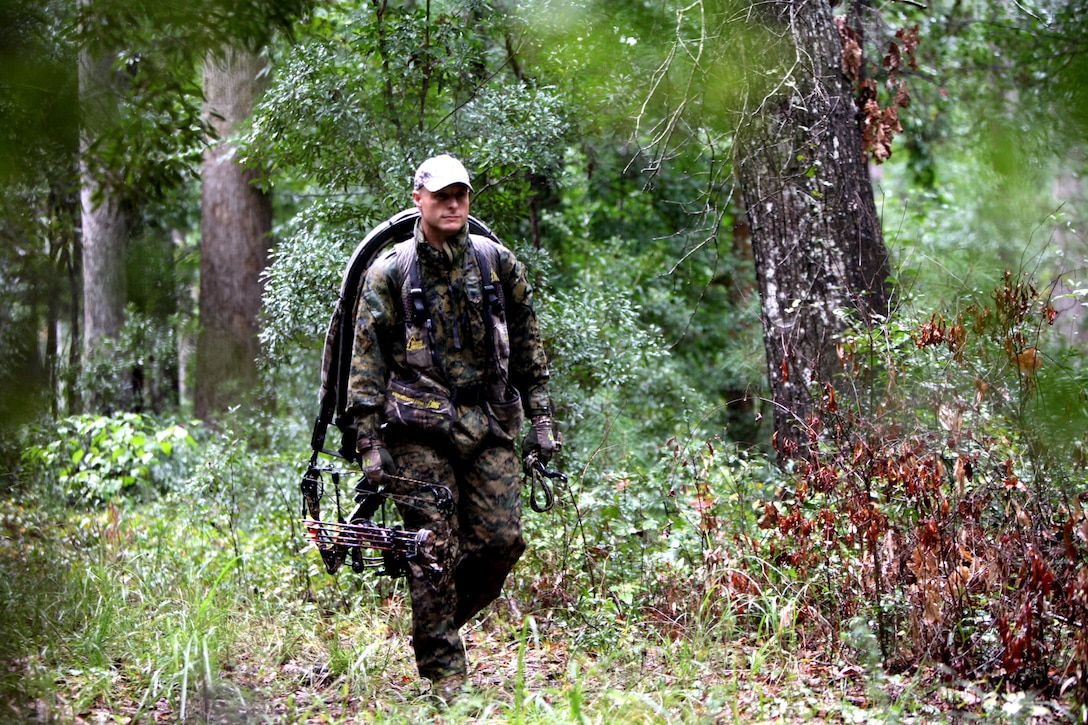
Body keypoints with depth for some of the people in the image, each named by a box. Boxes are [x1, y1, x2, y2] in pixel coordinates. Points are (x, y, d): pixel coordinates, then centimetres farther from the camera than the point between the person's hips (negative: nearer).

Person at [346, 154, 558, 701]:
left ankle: (438, 622, 21)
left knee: (502, 539, -4)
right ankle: (443, 675, 2)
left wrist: (540, 419, 10)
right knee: (434, 552, -6)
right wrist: (369, 441, -5)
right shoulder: (389, 273, 1)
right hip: (420, 431, -3)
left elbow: (528, 347, 16)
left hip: (489, 425, 3)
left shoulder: (497, 264, 10)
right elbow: (366, 362, 1)